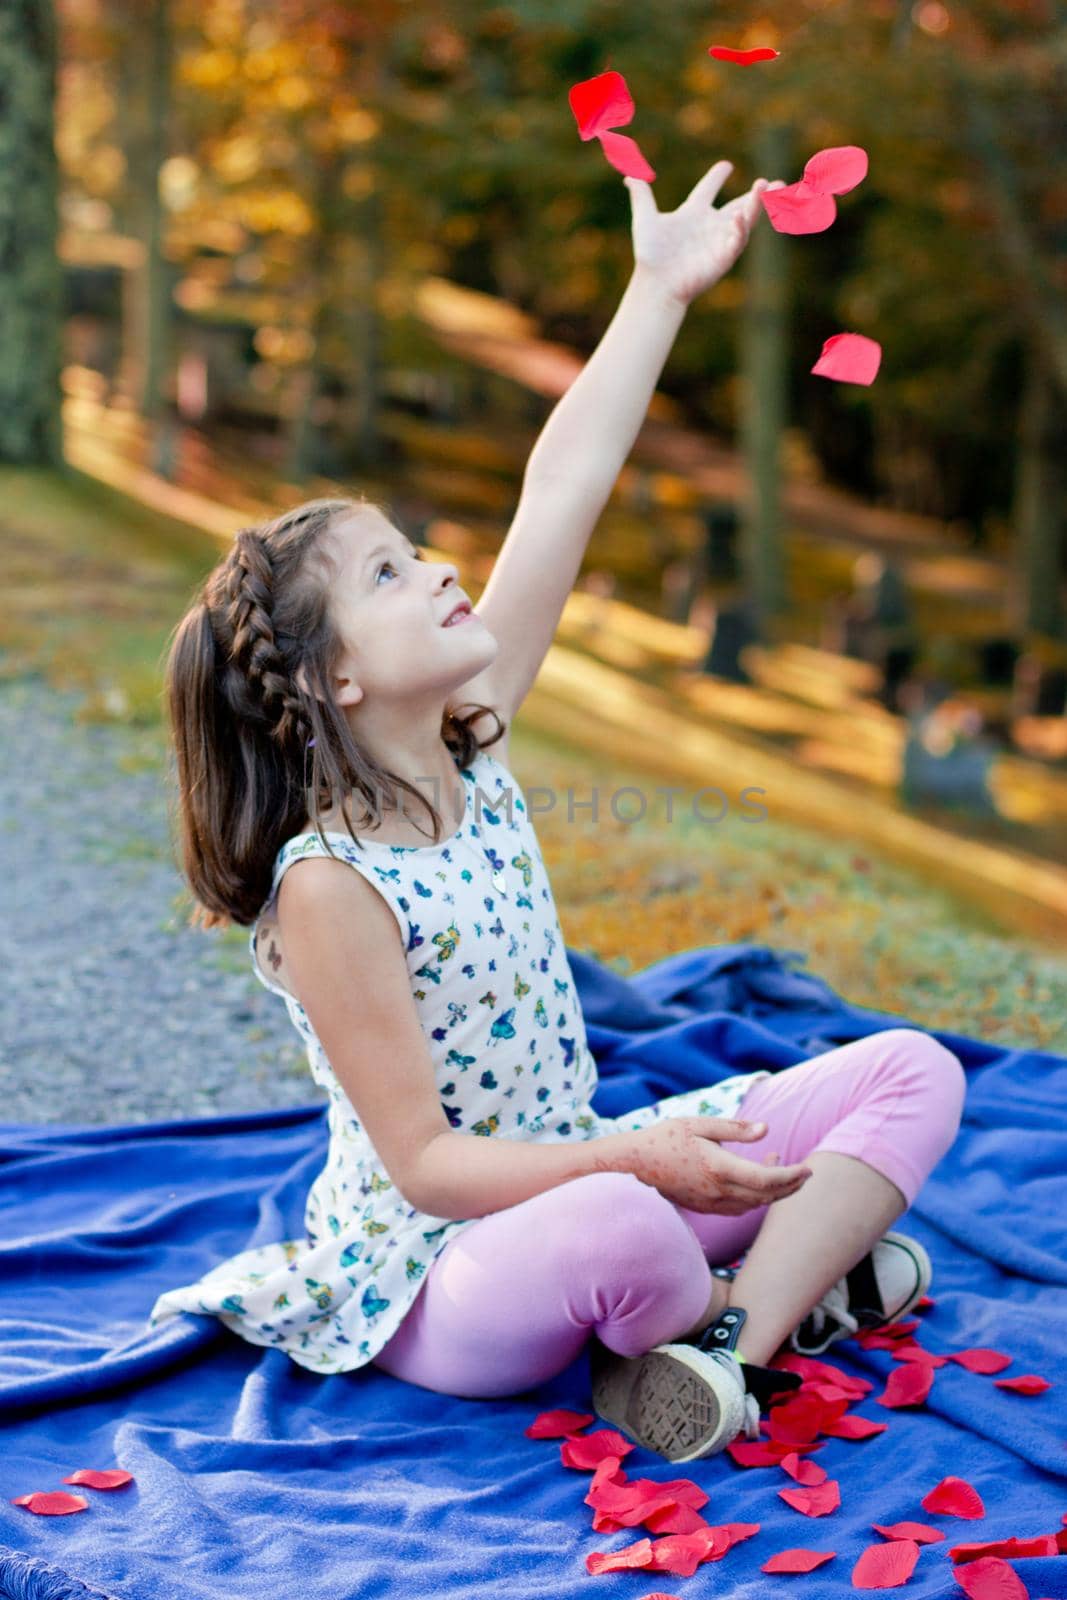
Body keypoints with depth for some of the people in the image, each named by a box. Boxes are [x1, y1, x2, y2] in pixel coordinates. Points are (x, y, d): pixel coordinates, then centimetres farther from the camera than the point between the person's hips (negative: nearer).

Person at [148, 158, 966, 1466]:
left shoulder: (468, 748, -3)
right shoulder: (327, 889, -22)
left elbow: (564, 488, -3)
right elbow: (424, 1162, -23)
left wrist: (662, 290, -2)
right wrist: (641, 1158, -35)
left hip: (570, 1176, 8)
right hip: (428, 1276, -7)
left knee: (910, 1071, 0)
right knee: (621, 1231, -42)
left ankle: (740, 1331, -14)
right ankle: (789, 1281, -9)